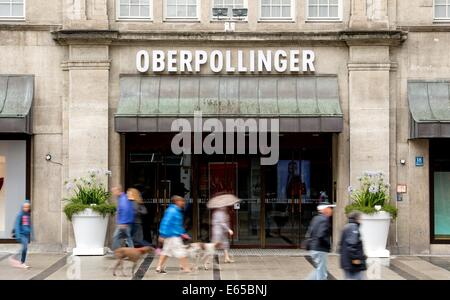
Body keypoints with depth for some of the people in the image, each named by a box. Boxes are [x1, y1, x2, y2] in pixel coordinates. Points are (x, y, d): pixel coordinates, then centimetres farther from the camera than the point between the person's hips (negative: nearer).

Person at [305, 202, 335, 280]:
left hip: (313, 249, 9)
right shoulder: (324, 220, -15)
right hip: (320, 250, -9)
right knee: (322, 274, -2)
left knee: (319, 270, 20)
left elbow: (309, 234, 16)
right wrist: (329, 245, -12)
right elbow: (321, 236, -26)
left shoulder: (316, 218, 13)